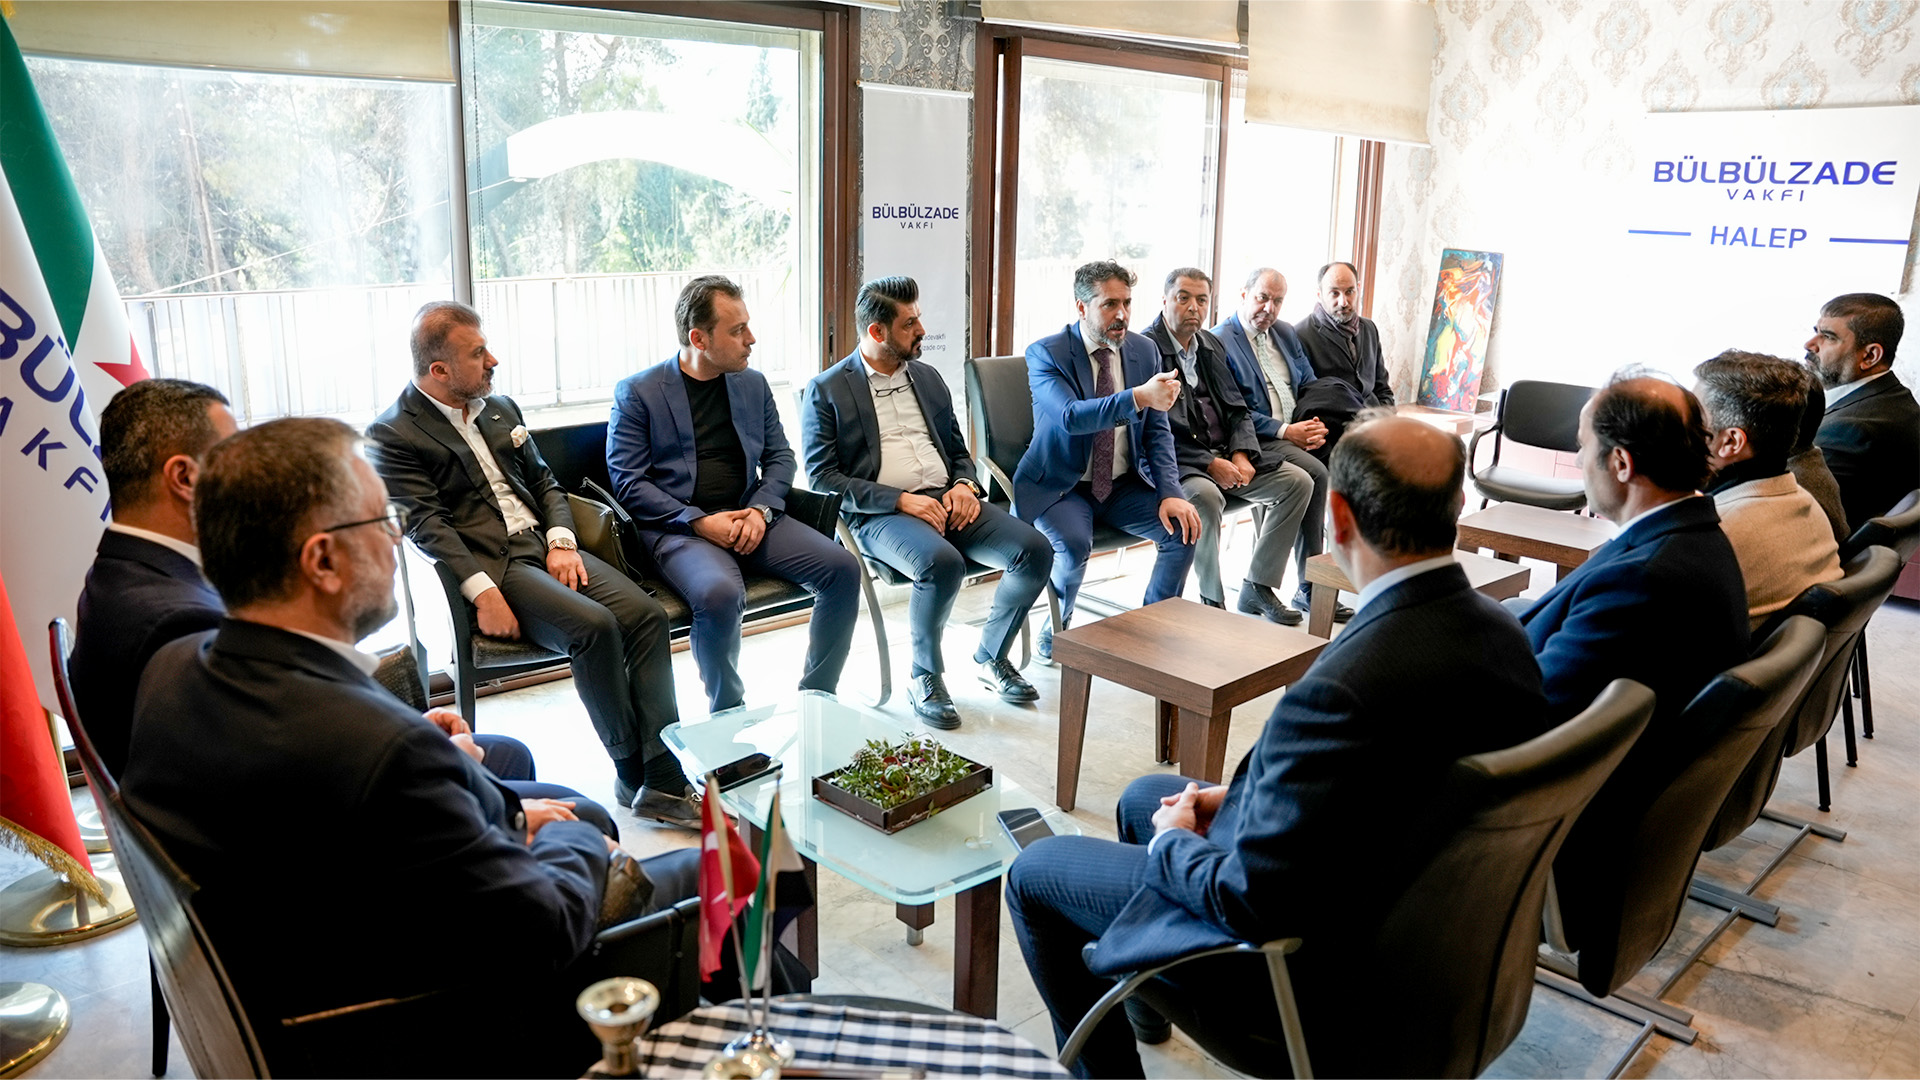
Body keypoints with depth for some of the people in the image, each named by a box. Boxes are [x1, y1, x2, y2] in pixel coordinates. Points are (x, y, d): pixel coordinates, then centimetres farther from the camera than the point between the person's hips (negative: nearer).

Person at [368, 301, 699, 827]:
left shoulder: (501, 408, 20)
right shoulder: (393, 435, -2)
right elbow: (427, 525, -11)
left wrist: (561, 542, -1)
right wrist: (483, 592, -23)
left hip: (544, 545, 7)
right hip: (487, 564, -6)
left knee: (646, 614, -17)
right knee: (594, 626, -29)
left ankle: (664, 781, -18)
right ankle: (632, 772, -10)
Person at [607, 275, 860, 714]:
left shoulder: (753, 384, 15)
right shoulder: (637, 393, 0)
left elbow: (780, 457, 15)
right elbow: (628, 482, -5)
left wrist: (761, 510, -7)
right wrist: (700, 522, -17)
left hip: (749, 516, 5)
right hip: (677, 526, -5)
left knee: (842, 568, -16)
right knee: (720, 594, -36)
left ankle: (816, 695, 0)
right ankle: (727, 712, -10)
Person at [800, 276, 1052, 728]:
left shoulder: (928, 377, 19)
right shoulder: (826, 390, 1)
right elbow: (822, 476, -6)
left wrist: (966, 485, 0)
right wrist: (900, 500, -16)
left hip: (948, 501, 6)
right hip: (880, 514, -5)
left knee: (1035, 550, -17)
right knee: (942, 563, -37)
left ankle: (991, 656, 6)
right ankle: (925, 677, -10)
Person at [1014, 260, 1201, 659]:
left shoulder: (1145, 351, 4)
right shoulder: (1045, 354, -12)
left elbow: (1158, 432, 5)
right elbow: (1071, 417, -30)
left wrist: (1171, 492, -11)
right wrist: (1139, 397, -44)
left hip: (1124, 486, 5)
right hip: (1061, 487, -5)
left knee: (1184, 529, -16)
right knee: (1074, 544, -32)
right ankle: (1057, 629, -1)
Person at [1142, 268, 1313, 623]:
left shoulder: (1212, 346, 16)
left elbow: (1238, 410, 17)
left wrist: (1240, 455, -4)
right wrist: (1209, 463, -18)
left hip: (1225, 457, 8)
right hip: (1177, 461, -8)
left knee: (1298, 481, -5)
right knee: (1205, 496, -38)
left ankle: (1257, 587, 1)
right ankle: (1213, 603, -18)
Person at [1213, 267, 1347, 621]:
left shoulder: (1287, 333, 20)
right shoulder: (1219, 341, -4)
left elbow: (1309, 386, 20)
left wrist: (1316, 424, -2)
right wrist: (1285, 431, -17)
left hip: (1299, 432, 7)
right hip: (1257, 440, -7)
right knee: (1315, 473, -30)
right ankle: (1310, 588, -21)